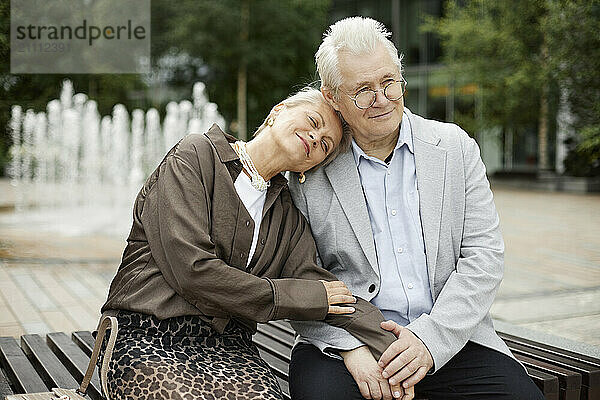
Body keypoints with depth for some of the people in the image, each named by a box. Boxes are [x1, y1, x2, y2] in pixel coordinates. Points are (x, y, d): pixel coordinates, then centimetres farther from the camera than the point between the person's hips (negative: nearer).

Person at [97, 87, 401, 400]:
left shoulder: (287, 214, 15)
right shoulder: (195, 157, -3)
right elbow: (192, 272, -14)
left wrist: (398, 350, -16)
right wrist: (302, 297, -7)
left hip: (227, 345, 3)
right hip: (147, 337, -3)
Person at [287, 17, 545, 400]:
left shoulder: (455, 146, 4)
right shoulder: (310, 172, 0)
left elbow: (484, 254, -1)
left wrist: (432, 338, -14)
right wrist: (350, 346, -17)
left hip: (450, 335, 2)